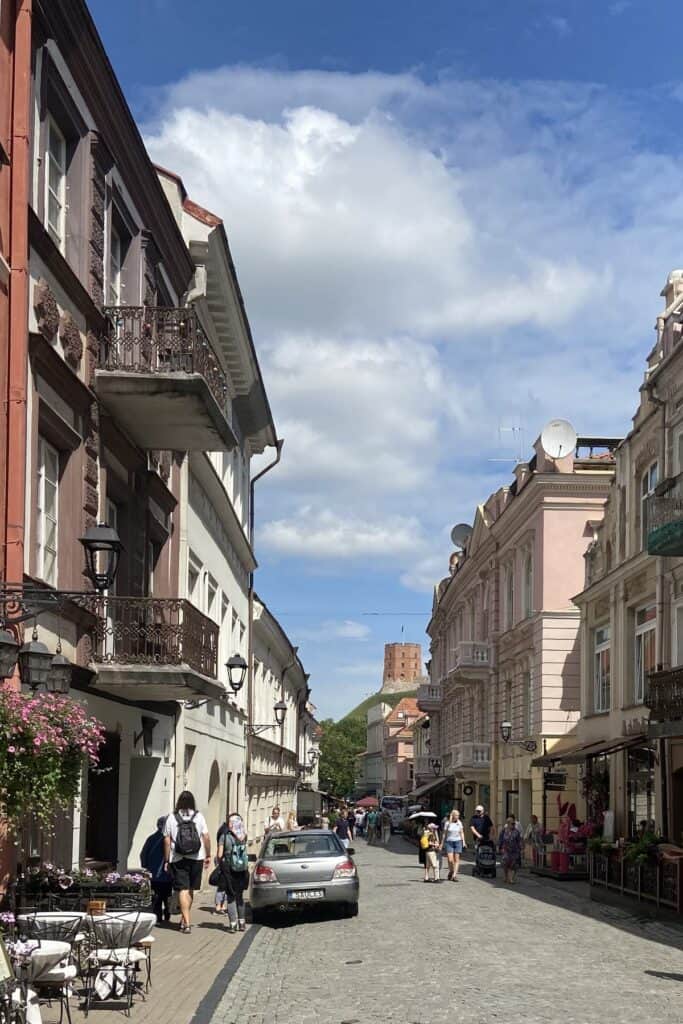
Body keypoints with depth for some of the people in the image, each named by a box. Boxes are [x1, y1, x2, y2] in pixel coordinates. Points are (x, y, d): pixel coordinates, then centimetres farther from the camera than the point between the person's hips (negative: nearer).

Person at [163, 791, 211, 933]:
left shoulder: (171, 818, -3)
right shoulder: (198, 816, 1)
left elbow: (167, 840, -3)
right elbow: (206, 837, 0)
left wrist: (166, 860, 3)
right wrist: (208, 855, 10)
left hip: (178, 859, -2)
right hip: (196, 858, 2)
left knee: (183, 890, -3)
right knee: (190, 890, 16)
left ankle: (186, 923, -12)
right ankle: (184, 920, 25)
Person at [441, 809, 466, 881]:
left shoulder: (459, 823, 7)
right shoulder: (447, 823, 2)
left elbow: (462, 833, 13)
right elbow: (444, 834, 8)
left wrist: (463, 841, 1)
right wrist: (442, 844, 8)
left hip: (458, 842, 2)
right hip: (449, 842, -2)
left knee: (457, 859, -3)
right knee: (450, 860, -10)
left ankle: (454, 875, -1)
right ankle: (450, 872, 15)